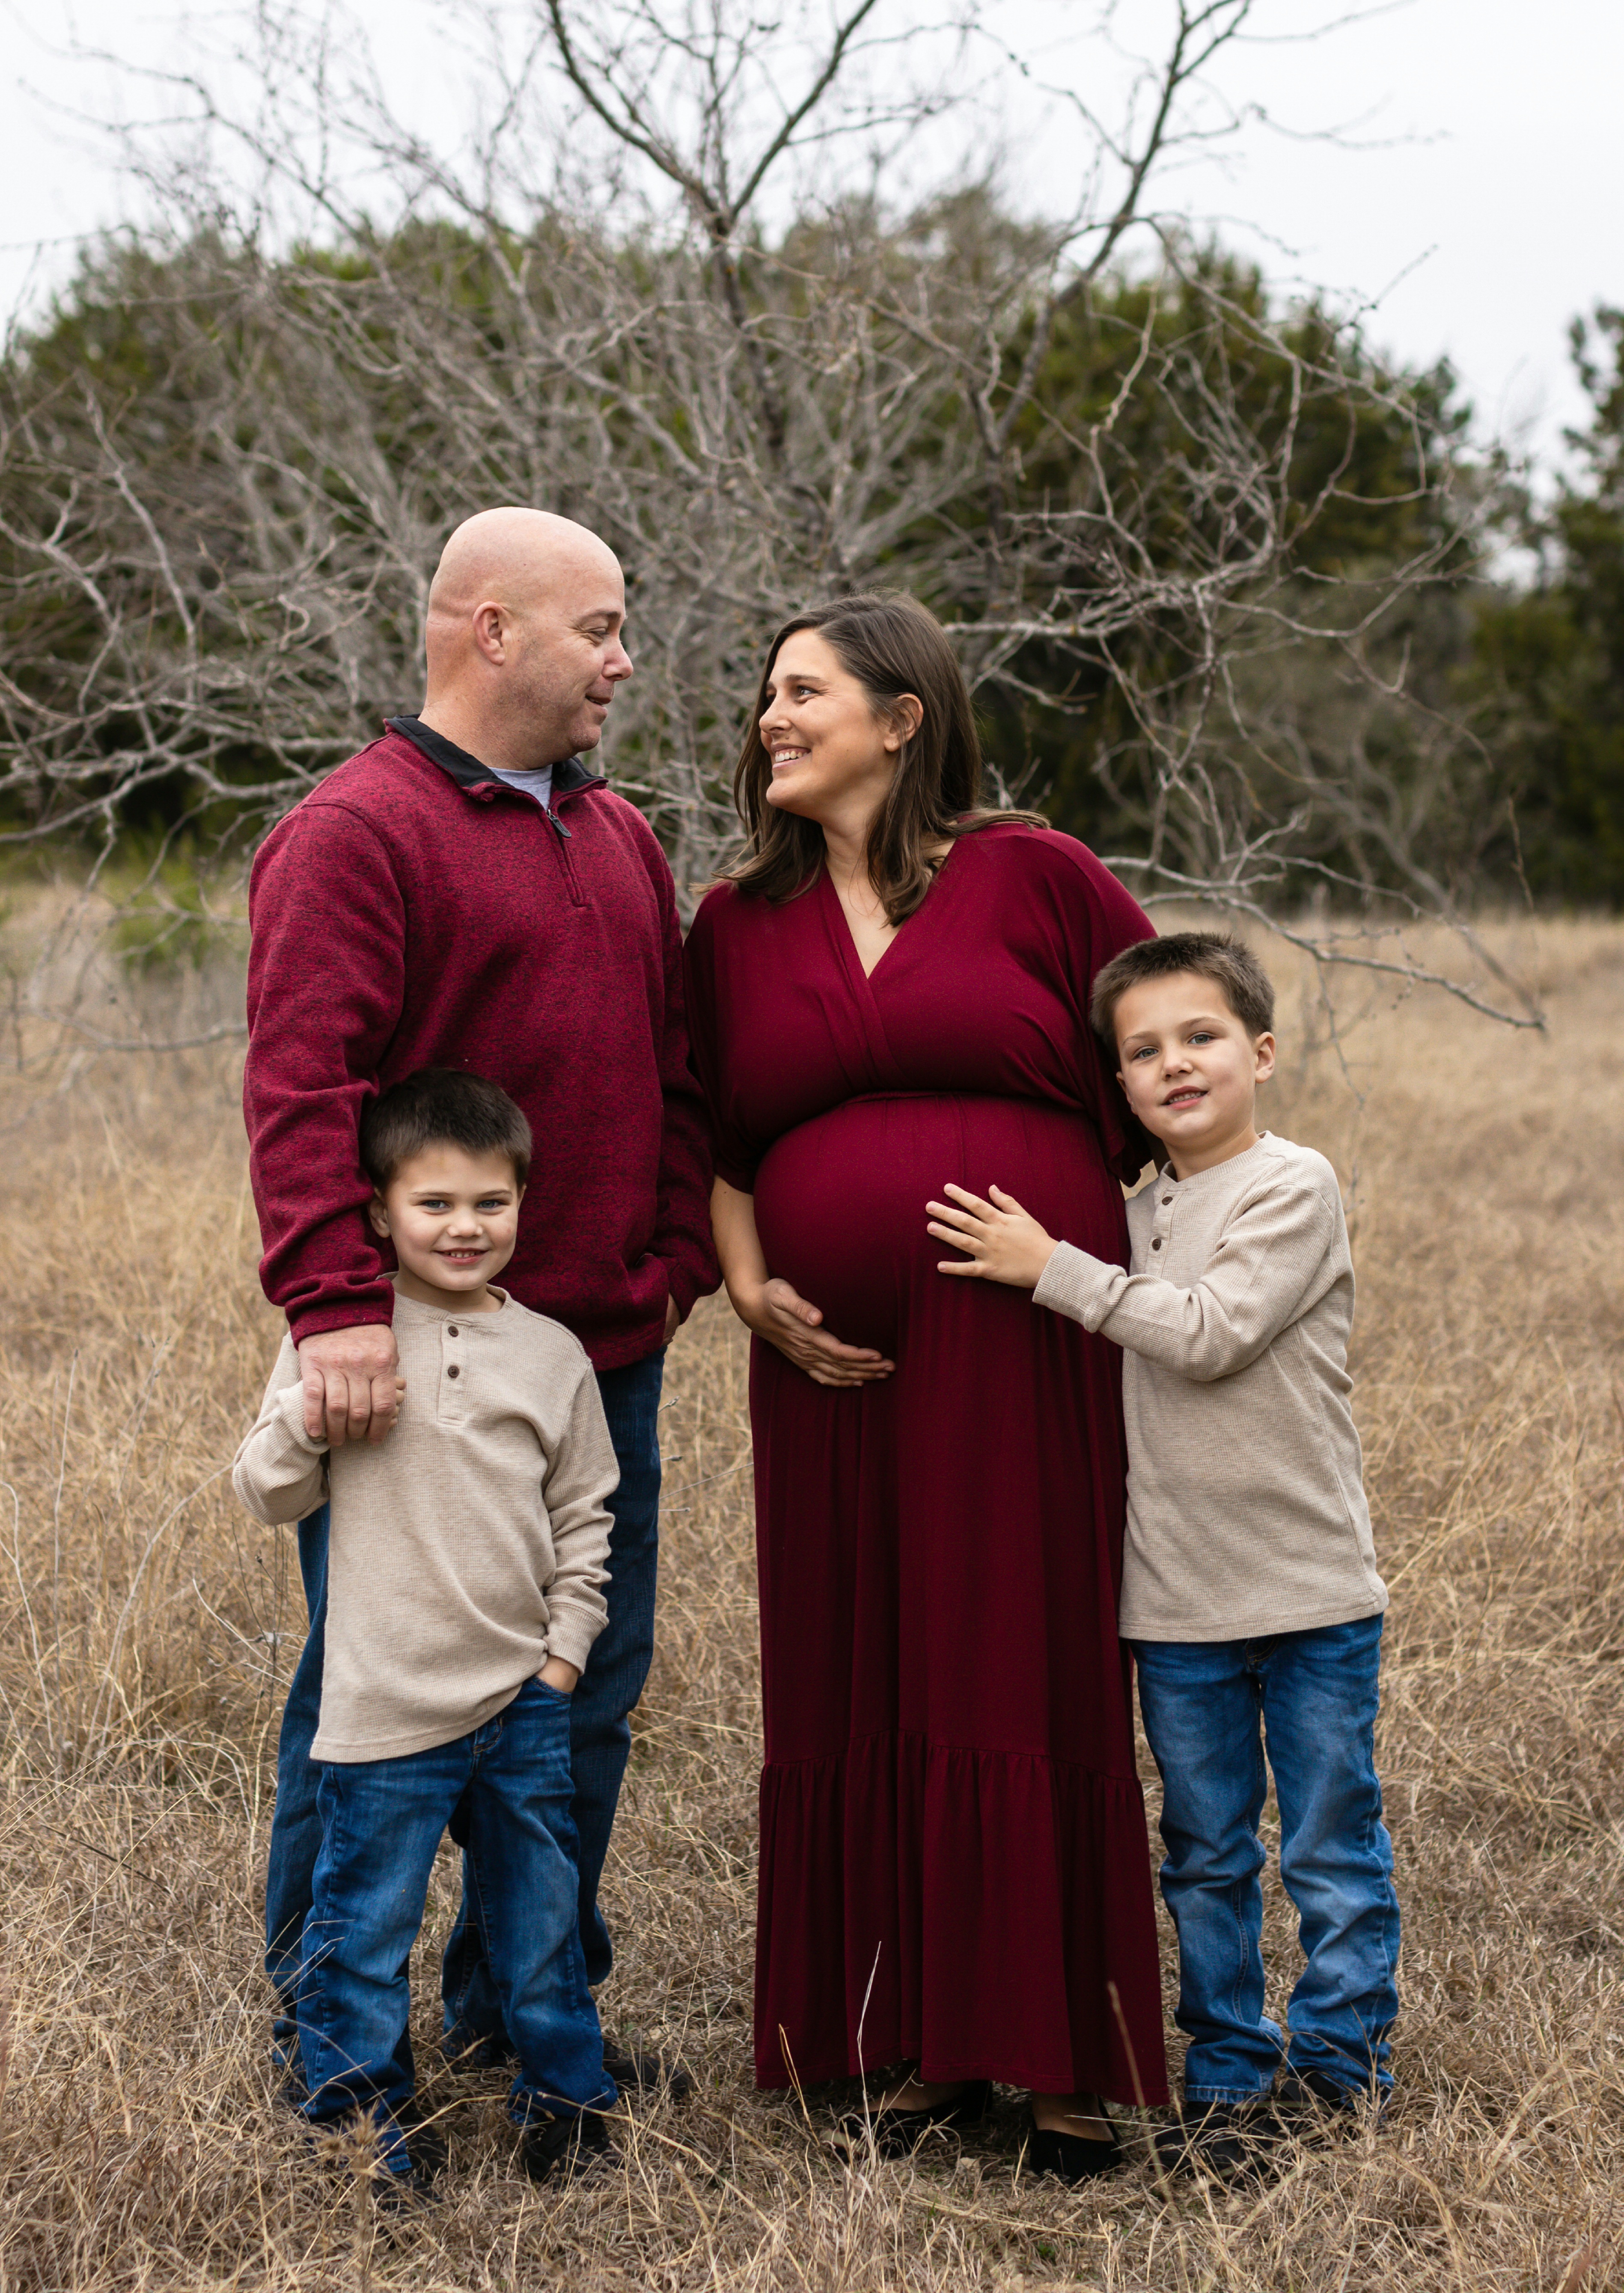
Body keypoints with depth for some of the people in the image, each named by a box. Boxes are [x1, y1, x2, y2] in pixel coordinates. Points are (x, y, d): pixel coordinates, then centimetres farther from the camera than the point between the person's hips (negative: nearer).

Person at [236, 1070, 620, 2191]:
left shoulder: (551, 1354, 4)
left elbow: (585, 1516, 12)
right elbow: (270, 1494, -2)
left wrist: (567, 1647, 5)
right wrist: (308, 1412, -19)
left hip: (524, 1697, 3)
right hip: (388, 1706, -3)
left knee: (542, 1915, 14)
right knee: (366, 1923, 5)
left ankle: (566, 2094, 32)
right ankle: (360, 2111, 24)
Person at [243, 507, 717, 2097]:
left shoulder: (619, 837, 17)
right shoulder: (357, 833, -10)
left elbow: (672, 1080, 21)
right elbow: (301, 1089, -20)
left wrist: (680, 1257, 12)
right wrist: (335, 1304, -28)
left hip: (606, 1358, 8)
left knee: (590, 1684, 13)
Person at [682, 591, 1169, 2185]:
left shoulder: (1033, 876, 1)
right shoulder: (736, 923, 12)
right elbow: (710, 1137, 13)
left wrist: (1083, 1239, 3)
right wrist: (747, 1282, -2)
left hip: (1026, 1362, -3)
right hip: (836, 1371, 3)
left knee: (1030, 1684, -1)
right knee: (860, 1697, 5)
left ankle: (1069, 2061, 8)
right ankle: (924, 2044, 17)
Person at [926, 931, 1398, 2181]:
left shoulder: (1295, 1188, -9)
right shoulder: (1133, 1216, 10)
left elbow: (1211, 1333, -21)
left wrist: (1052, 1269, -18)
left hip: (1312, 1590, -5)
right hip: (1178, 1603, 5)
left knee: (1332, 1847, 6)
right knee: (1205, 1855, 11)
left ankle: (1338, 2052, 19)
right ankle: (1228, 2072, 21)